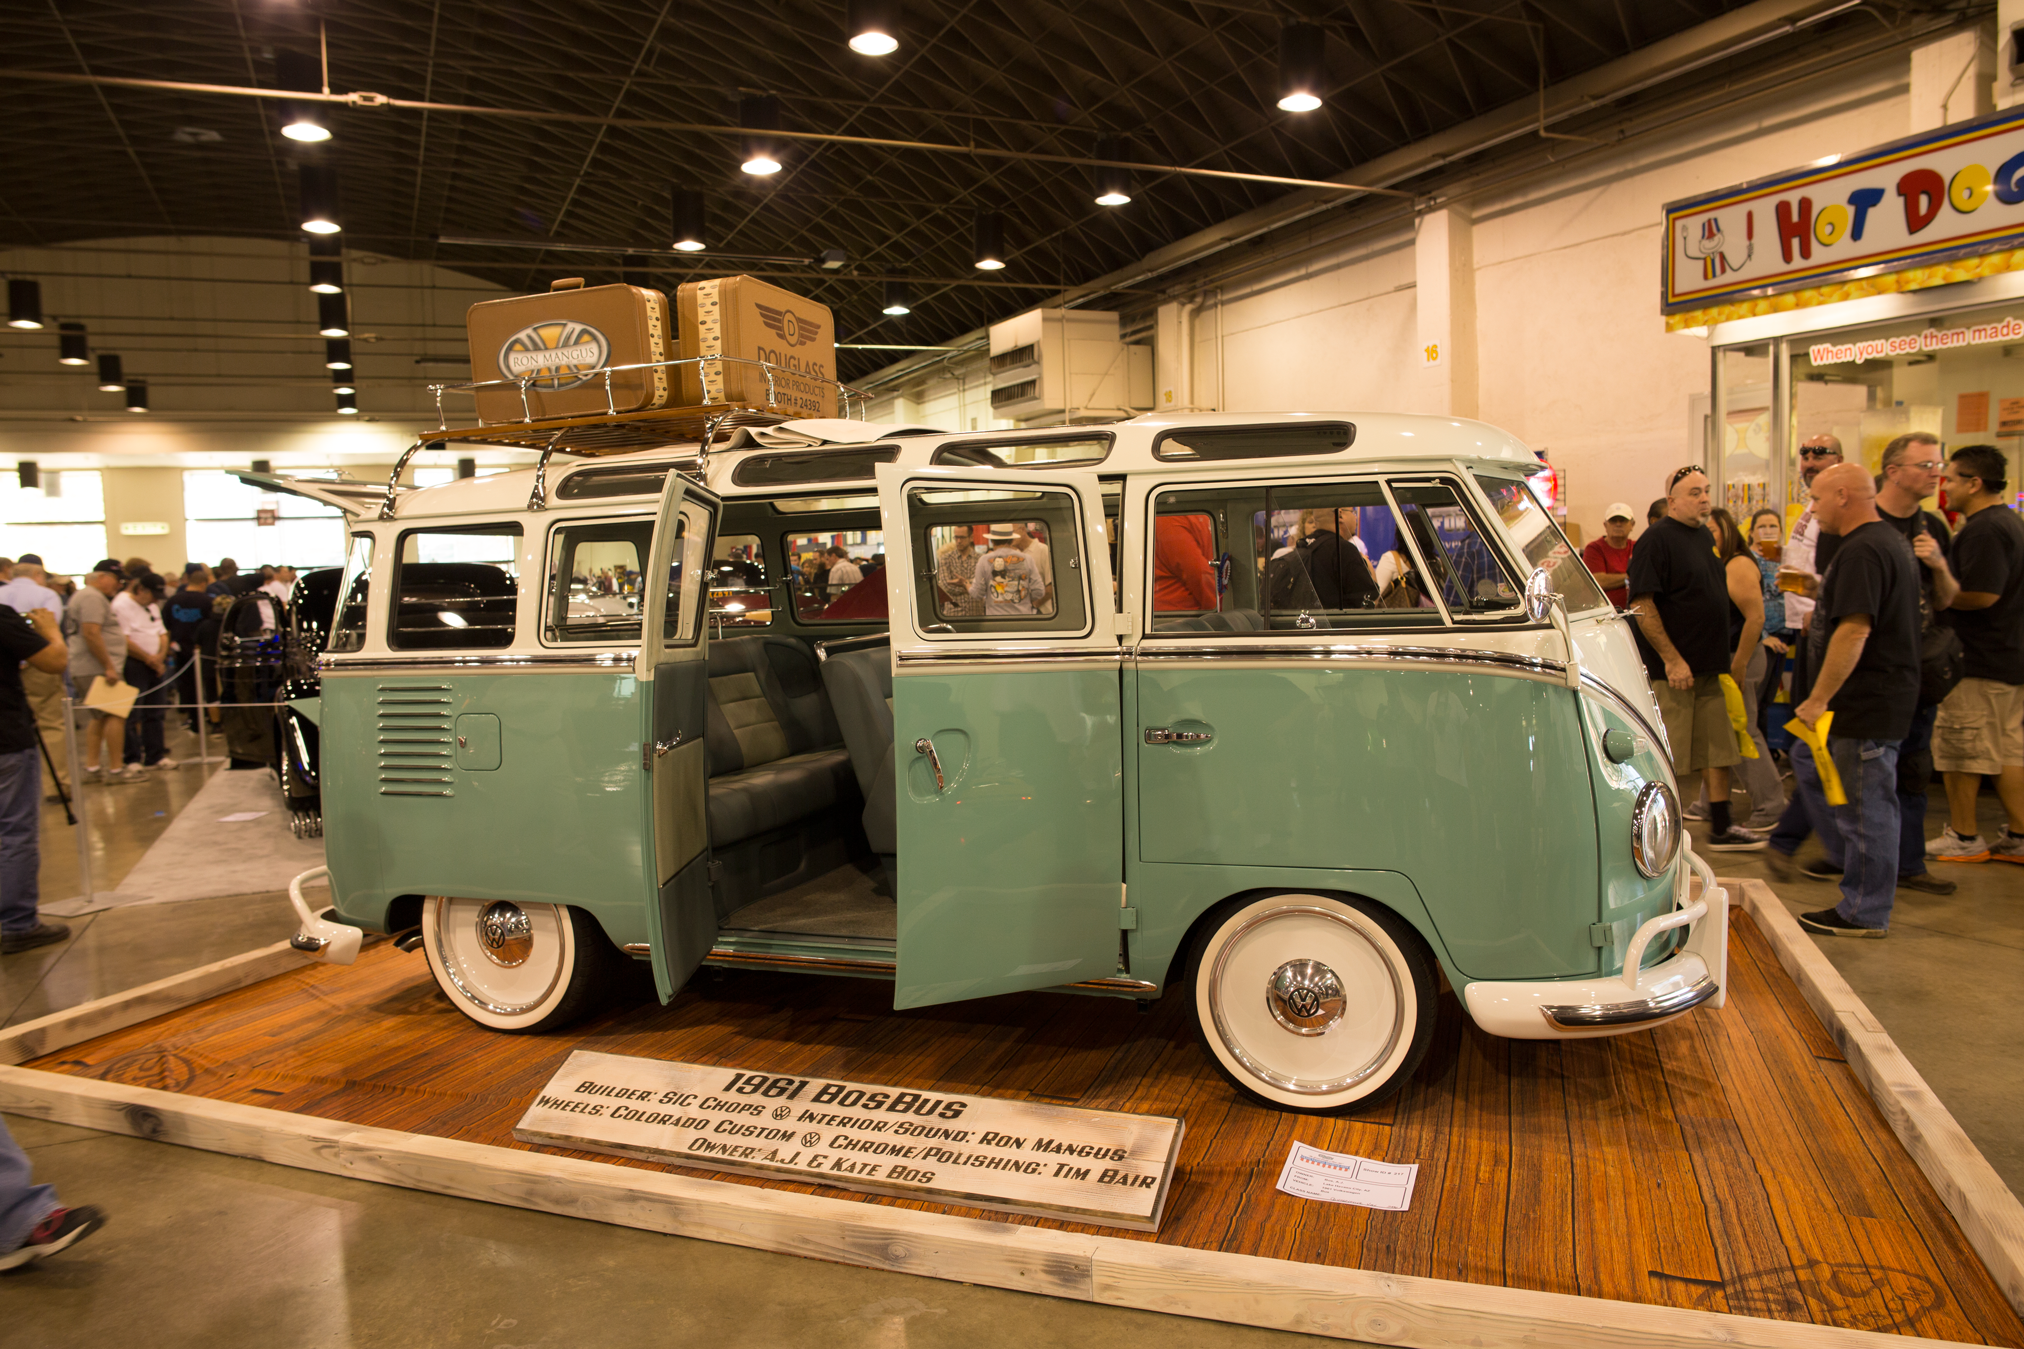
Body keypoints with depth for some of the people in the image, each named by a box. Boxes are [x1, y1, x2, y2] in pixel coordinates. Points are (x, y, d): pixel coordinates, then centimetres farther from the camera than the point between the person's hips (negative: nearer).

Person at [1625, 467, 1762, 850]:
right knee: (1666, 760, -2)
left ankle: (1721, 829, 21)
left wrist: (1726, 657, 20)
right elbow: (1642, 604, -19)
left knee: (1719, 749, 12)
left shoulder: (1705, 537, 14)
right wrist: (1672, 658, -21)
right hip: (1672, 670, -8)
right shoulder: (1656, 540, -12)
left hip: (1710, 667, 9)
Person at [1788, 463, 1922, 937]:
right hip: (1879, 697, 11)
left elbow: (1854, 630, -27)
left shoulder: (1862, 551, -20)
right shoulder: (1891, 542, 15)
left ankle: (1864, 913, 8)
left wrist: (1818, 699, -22)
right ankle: (1856, 861, 27)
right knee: (1808, 761, 22)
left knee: (1864, 804, -2)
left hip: (1868, 702, -11)